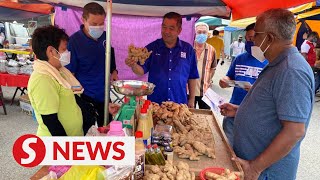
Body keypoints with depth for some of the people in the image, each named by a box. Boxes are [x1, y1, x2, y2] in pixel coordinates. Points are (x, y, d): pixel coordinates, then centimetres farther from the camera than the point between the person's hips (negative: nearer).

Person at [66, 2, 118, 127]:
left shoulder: (105, 36, -2)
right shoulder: (74, 41, -16)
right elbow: (70, 73, -11)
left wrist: (113, 71, -2)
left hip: (104, 94, 5)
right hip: (85, 97, -5)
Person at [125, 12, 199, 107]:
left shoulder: (188, 49, 1)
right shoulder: (151, 48, -1)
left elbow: (192, 77, 6)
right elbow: (142, 70, -5)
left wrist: (191, 100, 7)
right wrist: (134, 65, -26)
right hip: (154, 102, 0)